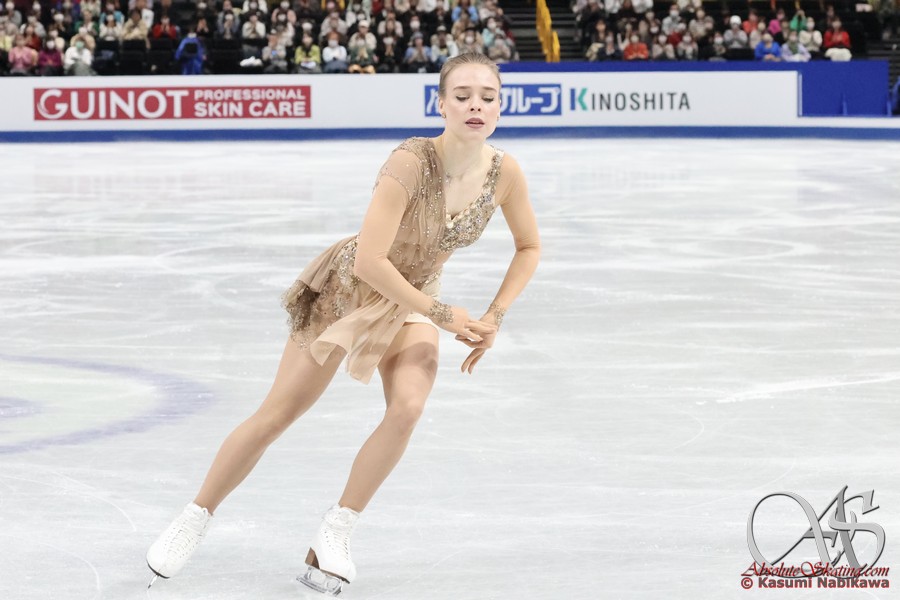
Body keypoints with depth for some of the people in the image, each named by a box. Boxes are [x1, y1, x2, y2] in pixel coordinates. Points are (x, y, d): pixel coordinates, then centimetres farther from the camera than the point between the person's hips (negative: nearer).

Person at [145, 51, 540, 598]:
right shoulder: (412, 162, -32)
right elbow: (369, 260, -32)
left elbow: (530, 248, 2)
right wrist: (444, 316, -24)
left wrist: (494, 319, -8)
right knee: (277, 415, 1)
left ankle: (335, 537, -7)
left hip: (413, 300, 3)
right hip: (350, 287, -3)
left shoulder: (504, 172, -17)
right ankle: (196, 519, 23)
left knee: (408, 406, -24)